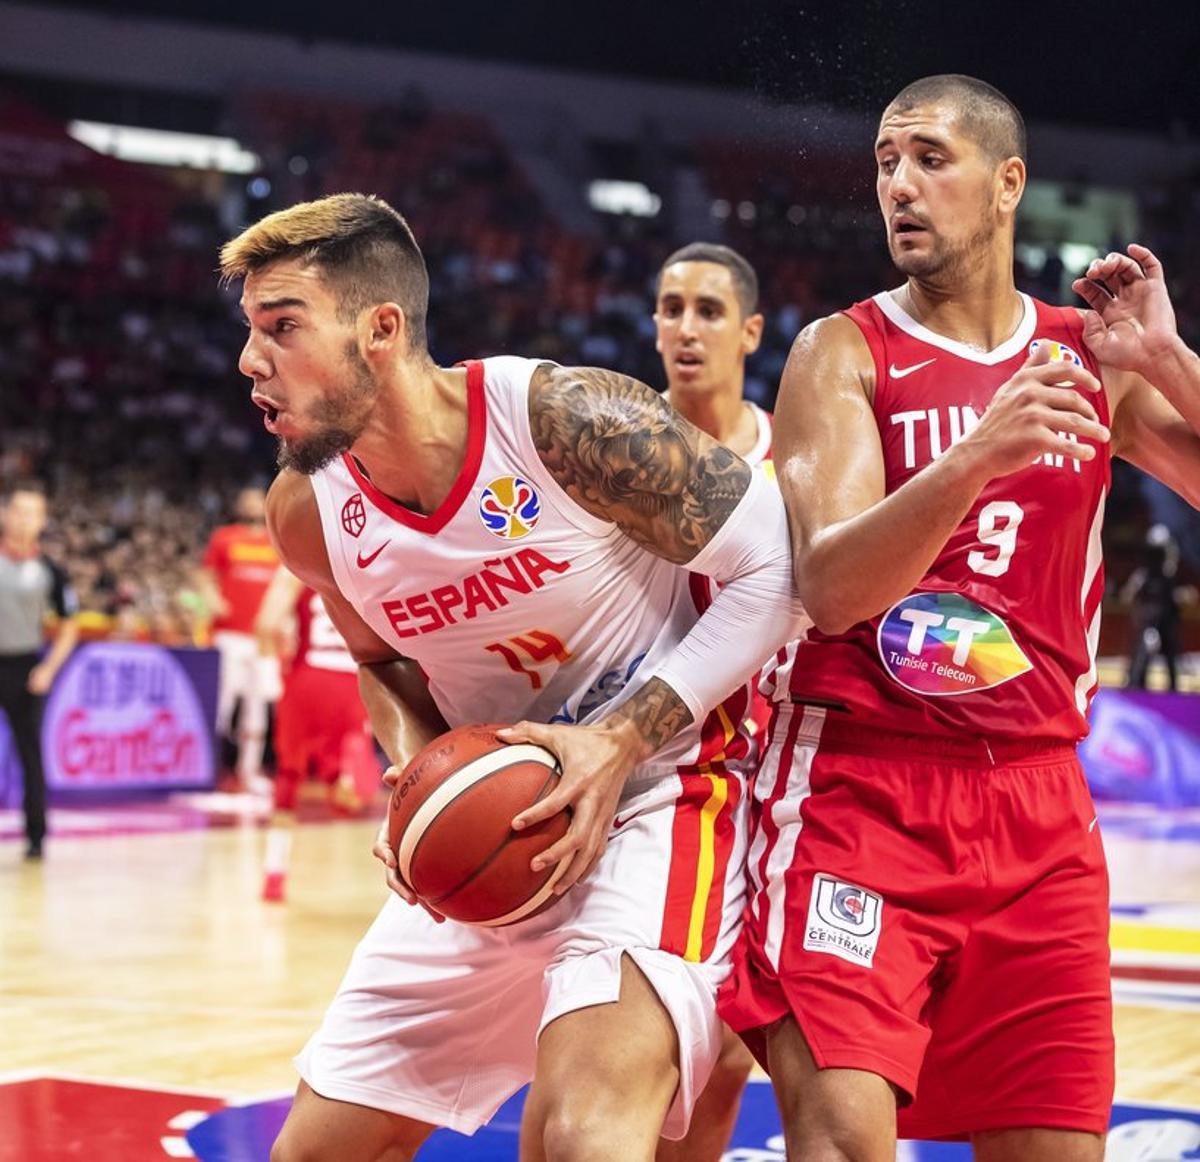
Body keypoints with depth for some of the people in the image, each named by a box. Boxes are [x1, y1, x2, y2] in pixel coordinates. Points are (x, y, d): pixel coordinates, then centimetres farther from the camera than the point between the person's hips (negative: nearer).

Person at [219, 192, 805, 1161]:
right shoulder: (306, 515, -5)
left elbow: (773, 572, -15)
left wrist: (621, 739, -23)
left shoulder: (572, 420, -22)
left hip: (657, 787, -6)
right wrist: (415, 763, -7)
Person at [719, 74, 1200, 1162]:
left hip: (1038, 802, 4)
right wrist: (977, 459, -31)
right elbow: (828, 584, -16)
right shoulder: (844, 351, -1)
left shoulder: (1090, 357, 9)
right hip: (859, 787, -3)